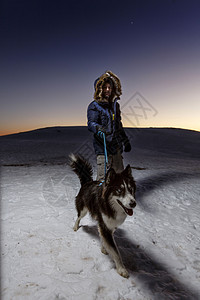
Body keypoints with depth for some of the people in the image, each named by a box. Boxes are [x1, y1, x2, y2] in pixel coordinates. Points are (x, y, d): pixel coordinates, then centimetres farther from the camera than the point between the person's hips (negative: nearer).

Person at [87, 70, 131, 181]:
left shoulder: (115, 104, 18)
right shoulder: (94, 106, -3)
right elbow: (91, 123, -17)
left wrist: (125, 141, 27)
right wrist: (99, 129, -40)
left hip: (116, 147, 7)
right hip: (103, 147, -6)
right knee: (103, 177, -8)